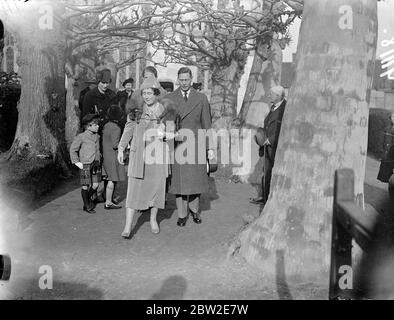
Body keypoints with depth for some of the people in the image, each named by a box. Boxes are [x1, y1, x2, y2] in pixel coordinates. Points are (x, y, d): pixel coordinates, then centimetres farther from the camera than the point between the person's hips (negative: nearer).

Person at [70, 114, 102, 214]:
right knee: (85, 186, 1)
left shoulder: (97, 136, 8)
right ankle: (87, 206, 15)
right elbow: (73, 149, -4)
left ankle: (88, 199, 32)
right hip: (85, 165, -5)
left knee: (95, 184, 4)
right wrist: (77, 162, -7)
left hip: (95, 164, 6)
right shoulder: (81, 137, -11)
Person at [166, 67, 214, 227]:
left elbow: (207, 124, 8)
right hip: (177, 144, 0)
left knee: (196, 179, 3)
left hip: (196, 143, 0)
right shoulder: (169, 98, 7)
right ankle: (182, 214, 11)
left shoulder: (201, 98, 8)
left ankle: (194, 210, 23)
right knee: (179, 180, 0)